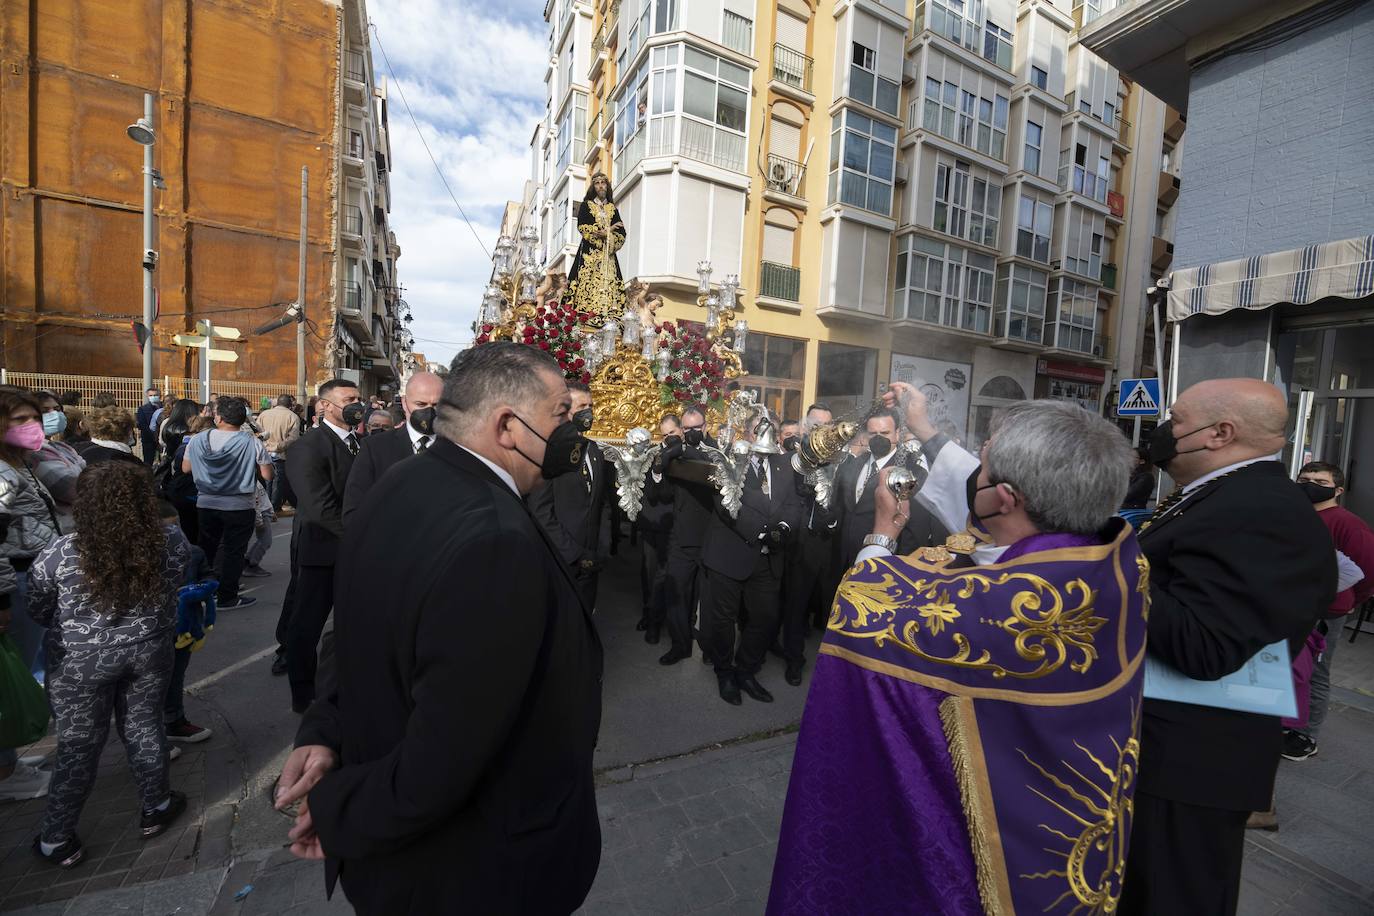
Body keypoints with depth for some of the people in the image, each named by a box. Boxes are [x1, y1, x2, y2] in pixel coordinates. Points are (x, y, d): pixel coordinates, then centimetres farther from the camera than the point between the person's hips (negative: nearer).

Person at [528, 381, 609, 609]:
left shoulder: (595, 450, 11)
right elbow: (540, 509, -14)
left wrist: (602, 550, 5)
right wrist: (573, 554, -13)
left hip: (589, 562, 6)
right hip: (559, 561, -6)